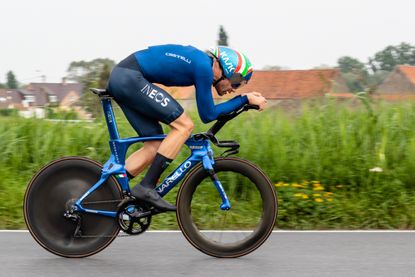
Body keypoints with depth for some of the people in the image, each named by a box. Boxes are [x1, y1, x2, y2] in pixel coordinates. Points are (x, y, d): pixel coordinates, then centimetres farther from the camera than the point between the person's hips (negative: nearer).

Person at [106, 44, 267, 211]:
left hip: (119, 79, 10)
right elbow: (207, 115, -8)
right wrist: (245, 99, -4)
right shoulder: (204, 67, -13)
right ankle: (146, 188, -12)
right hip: (129, 77, -10)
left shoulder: (202, 61, 16)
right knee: (184, 125, -10)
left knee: (156, 145, 9)